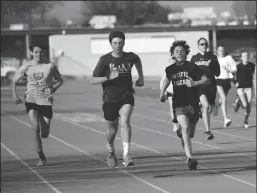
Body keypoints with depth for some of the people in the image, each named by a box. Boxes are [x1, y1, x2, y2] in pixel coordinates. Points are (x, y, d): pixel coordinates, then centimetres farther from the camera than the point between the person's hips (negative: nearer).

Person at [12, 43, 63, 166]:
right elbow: (14, 81, 11)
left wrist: (53, 89, -6)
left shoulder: (50, 66, -1)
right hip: (31, 101, -1)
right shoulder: (26, 67, 0)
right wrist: (14, 95, -4)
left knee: (44, 134, 1)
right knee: (35, 128, -20)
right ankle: (41, 157, -9)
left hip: (46, 102, 1)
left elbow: (60, 80, 12)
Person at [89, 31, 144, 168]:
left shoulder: (130, 57, -2)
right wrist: (109, 77, -24)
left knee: (125, 121, -24)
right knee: (112, 129, 12)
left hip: (126, 96, 0)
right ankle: (110, 150, 44)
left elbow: (138, 61, 25)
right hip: (110, 99, 0)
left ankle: (126, 155, -28)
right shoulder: (105, 60, -9)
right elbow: (92, 80, -11)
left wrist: (141, 77, 23)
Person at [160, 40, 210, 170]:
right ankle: (189, 158, -26)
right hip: (178, 104, 0)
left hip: (192, 104, 0)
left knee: (190, 134, 10)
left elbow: (206, 80, -4)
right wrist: (162, 93, 25)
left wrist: (195, 83, -20)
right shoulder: (170, 69, 6)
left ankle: (180, 132, 49)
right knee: (185, 128, -22)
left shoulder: (192, 67, -3)